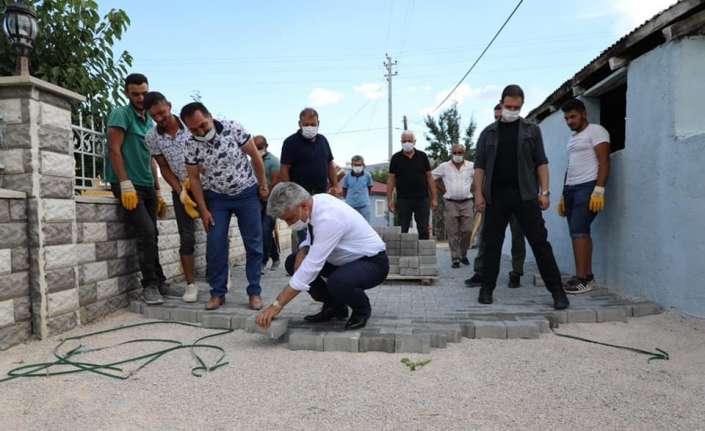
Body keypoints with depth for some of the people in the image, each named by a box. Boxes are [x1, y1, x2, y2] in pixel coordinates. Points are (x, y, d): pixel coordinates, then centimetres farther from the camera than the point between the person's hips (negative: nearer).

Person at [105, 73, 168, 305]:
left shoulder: (149, 121, 19)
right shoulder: (121, 114, -3)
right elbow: (114, 149, -11)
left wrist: (158, 192, 18)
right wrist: (126, 184, -19)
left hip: (147, 186, 7)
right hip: (128, 184, -7)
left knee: (151, 235, 6)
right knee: (147, 231, -15)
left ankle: (158, 282, 14)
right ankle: (150, 284, -5)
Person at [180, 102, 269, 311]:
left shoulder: (233, 128, -19)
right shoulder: (191, 145, -12)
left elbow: (255, 156, -9)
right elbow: (194, 178, -3)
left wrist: (263, 185, -2)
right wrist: (203, 210, -6)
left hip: (247, 193, -1)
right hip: (216, 198, 2)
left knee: (253, 244, 1)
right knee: (215, 245, -4)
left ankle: (254, 292, 10)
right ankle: (217, 293, 8)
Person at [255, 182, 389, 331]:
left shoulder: (328, 218, -33)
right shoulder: (315, 202, -7)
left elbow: (311, 267, -33)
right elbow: (312, 238, 12)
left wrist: (277, 305, -29)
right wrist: (303, 251, -13)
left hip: (372, 262, -8)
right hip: (345, 259, 8)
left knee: (336, 283, -38)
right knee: (292, 263, -2)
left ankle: (362, 309, -3)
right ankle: (334, 307, 10)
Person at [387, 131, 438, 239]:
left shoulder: (422, 156, 6)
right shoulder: (396, 158, 3)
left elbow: (429, 177, 7)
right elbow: (391, 179, 3)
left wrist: (434, 198, 3)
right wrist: (390, 200, -5)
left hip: (422, 199, 1)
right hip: (403, 200, -1)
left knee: (424, 230, 3)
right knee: (403, 231, 3)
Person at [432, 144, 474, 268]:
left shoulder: (471, 166, 5)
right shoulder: (444, 166, 4)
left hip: (467, 203, 1)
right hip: (450, 203, -1)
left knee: (467, 230, -1)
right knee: (453, 233, -2)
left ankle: (463, 255, 18)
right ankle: (456, 259, 4)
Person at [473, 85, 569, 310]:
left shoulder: (531, 130, 11)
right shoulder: (489, 132, 13)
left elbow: (541, 162, 6)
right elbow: (479, 166, 9)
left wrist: (544, 192, -3)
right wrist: (478, 193, -1)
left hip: (525, 194, -1)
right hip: (496, 195, 1)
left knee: (539, 242, -2)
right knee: (491, 243, 5)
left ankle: (557, 290, 2)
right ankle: (487, 288, 16)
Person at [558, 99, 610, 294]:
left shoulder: (595, 131, -1)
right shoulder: (572, 138, 24)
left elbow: (604, 162, -10)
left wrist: (599, 190, -20)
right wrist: (563, 196, 20)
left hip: (587, 187, -8)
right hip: (571, 189, 8)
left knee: (578, 231, -16)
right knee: (580, 232, 6)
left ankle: (582, 279, -15)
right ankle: (588, 276, 9)